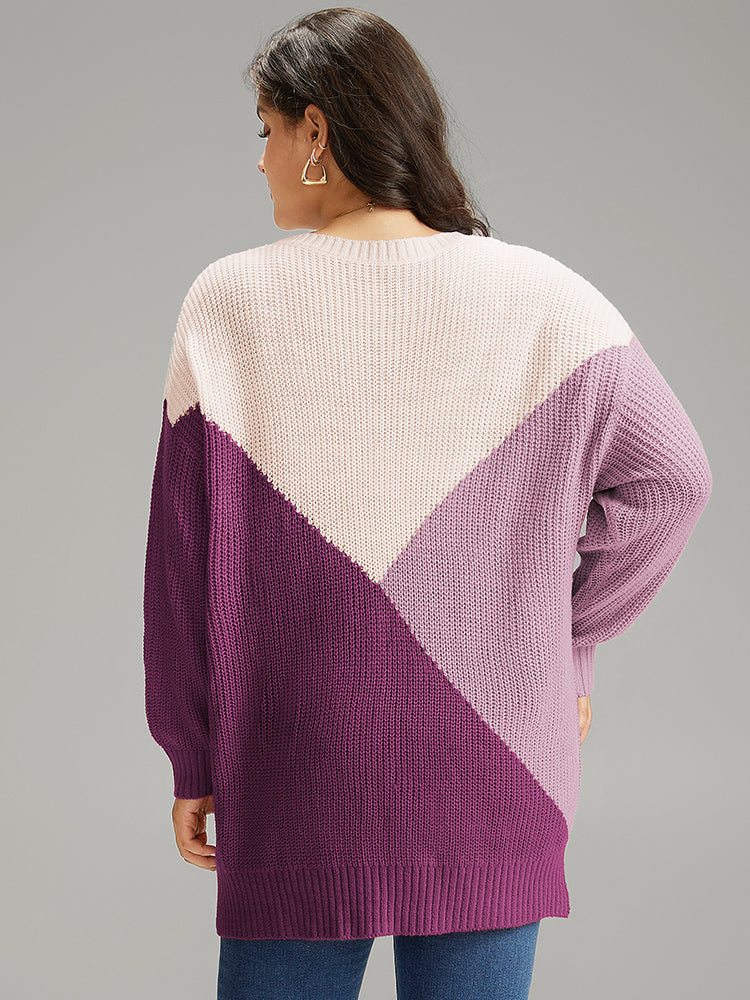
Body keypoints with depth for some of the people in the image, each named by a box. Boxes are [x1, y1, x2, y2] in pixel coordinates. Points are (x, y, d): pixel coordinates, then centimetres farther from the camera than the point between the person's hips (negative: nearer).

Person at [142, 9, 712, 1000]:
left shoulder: (233, 303, -6)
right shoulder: (540, 300, -3)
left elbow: (188, 550, -4)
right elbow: (671, 478, 1)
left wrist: (193, 760, 5)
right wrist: (567, 640, 10)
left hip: (296, 770, -1)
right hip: (490, 769, 1)